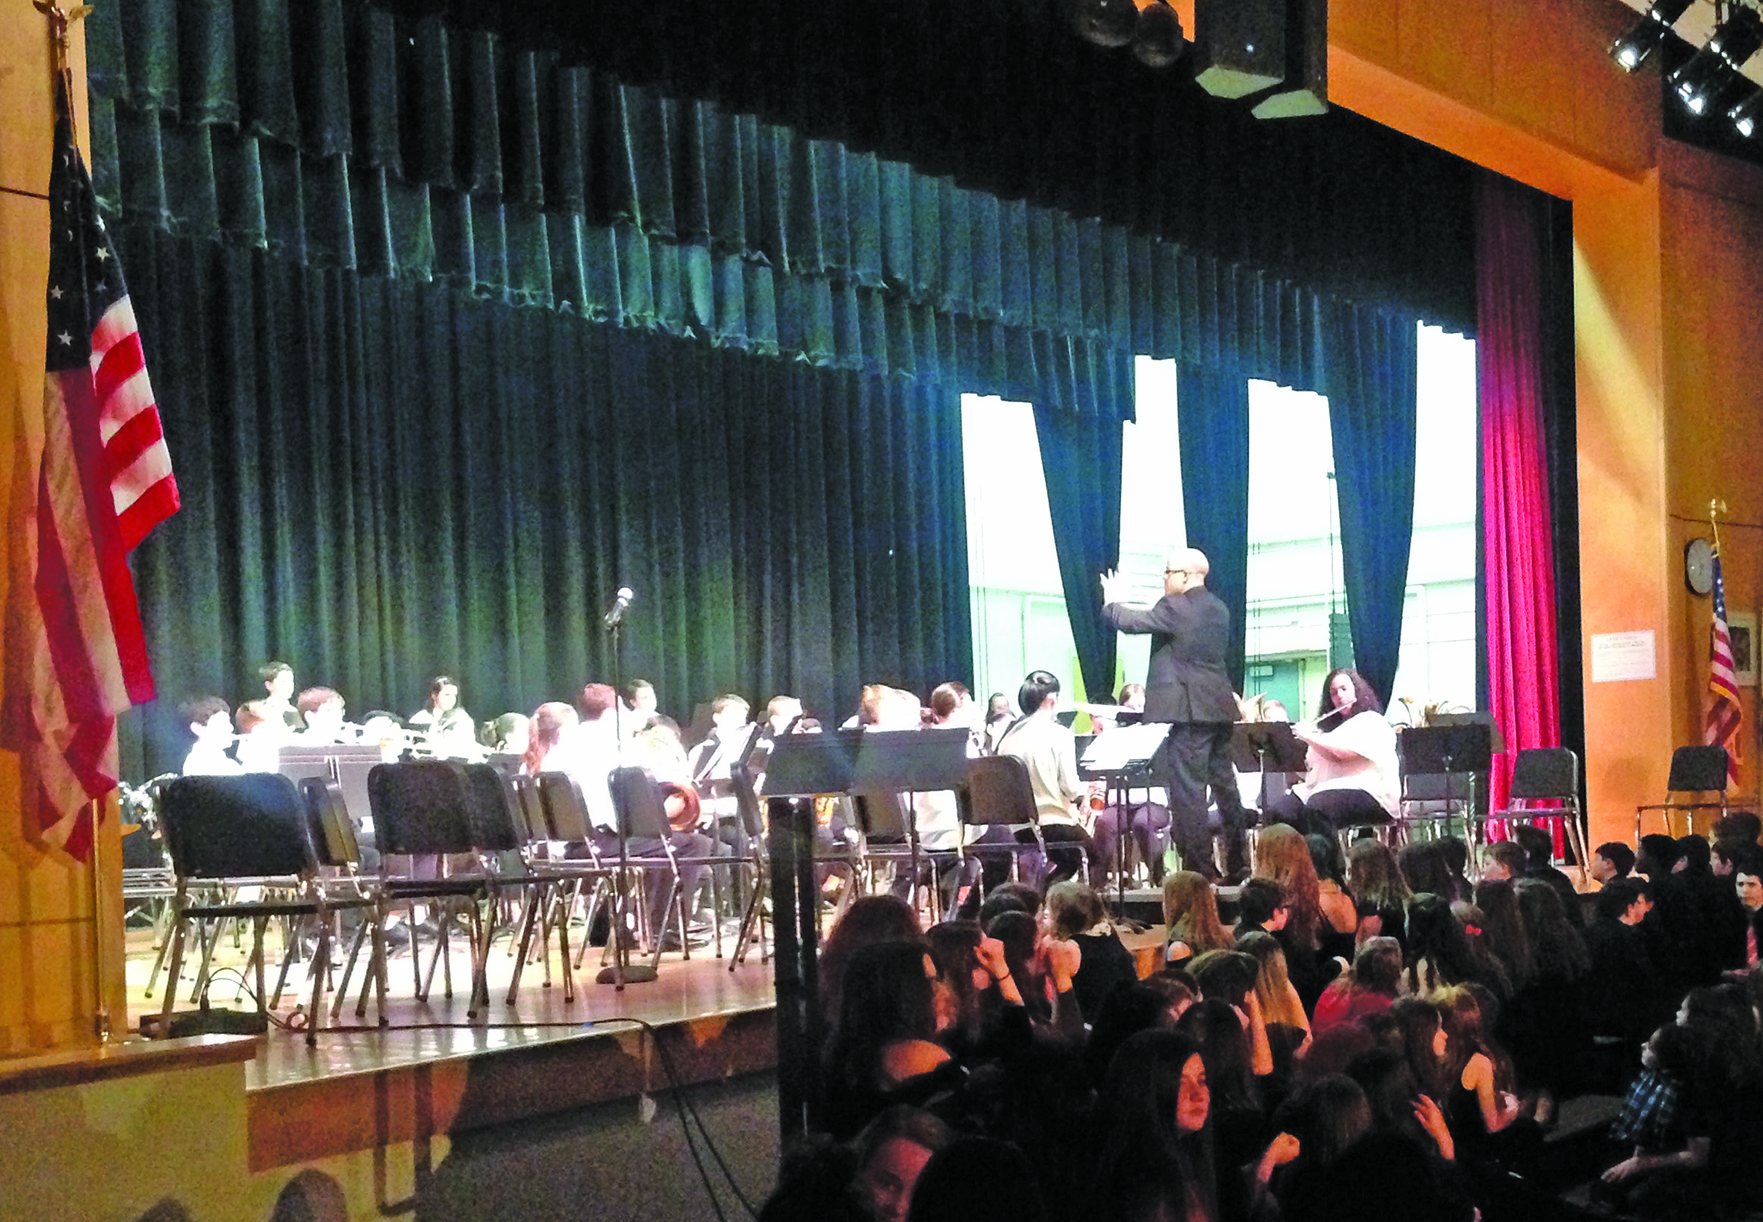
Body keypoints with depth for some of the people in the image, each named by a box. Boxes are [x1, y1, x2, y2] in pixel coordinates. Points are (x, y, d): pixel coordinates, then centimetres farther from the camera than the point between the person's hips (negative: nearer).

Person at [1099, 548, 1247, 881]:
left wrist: (1112, 602, 8)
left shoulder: (1175, 607, -12)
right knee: (1224, 784, 14)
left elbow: (1130, 622, -14)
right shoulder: (1219, 609, 15)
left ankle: (1199, 866, -7)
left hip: (1190, 711, -9)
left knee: (1187, 789, -6)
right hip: (1220, 707, 9)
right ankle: (1237, 863, 18)